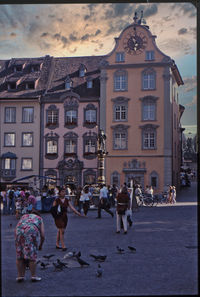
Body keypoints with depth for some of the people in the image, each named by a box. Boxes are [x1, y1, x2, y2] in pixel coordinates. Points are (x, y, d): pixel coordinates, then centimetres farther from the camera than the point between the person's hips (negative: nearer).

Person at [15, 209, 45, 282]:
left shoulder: (23, 217, 33)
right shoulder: (40, 219, 26)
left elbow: (16, 230, 20)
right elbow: (42, 235, 15)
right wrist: (40, 245, 29)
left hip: (20, 232, 2)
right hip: (32, 233, -2)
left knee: (20, 256, 10)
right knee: (32, 256, 4)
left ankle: (20, 276, 13)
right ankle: (33, 276, 8)